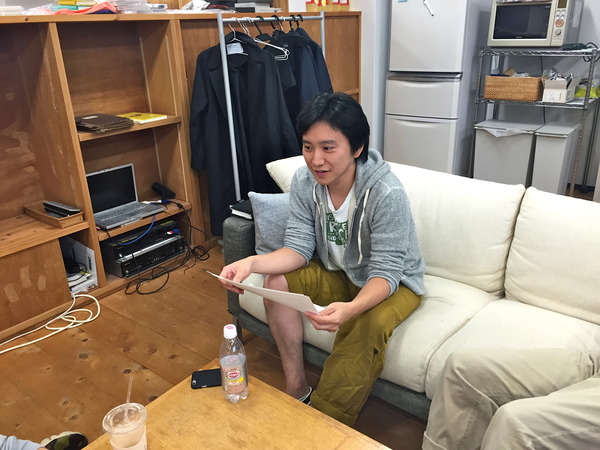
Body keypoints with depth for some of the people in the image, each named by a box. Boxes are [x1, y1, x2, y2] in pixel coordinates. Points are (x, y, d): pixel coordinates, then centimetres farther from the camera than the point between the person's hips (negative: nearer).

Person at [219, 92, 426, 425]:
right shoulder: (304, 182, -15)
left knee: (370, 325, -33)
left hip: (393, 283, -4)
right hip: (338, 273, 5)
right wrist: (252, 262, -34)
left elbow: (384, 272, -30)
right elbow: (299, 248, -14)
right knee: (277, 281, -15)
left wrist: (350, 309, -51)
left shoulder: (386, 193, -30)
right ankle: (297, 391, -5)